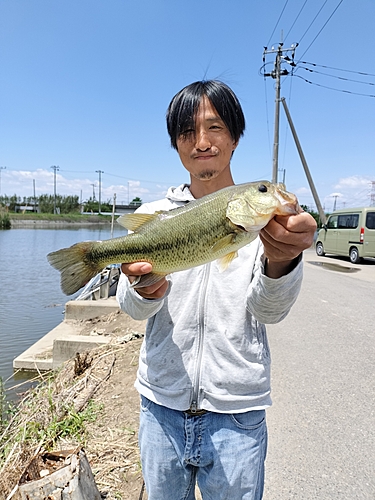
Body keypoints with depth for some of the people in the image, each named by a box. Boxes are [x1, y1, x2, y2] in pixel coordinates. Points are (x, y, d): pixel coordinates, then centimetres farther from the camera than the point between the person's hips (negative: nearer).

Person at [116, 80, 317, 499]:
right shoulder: (153, 214, 0)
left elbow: (270, 310, -15)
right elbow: (131, 308, -9)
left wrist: (280, 260, -36)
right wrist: (145, 291, -32)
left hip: (237, 414, -1)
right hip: (162, 406, 2)